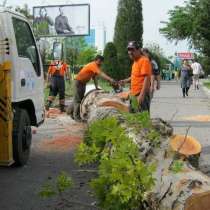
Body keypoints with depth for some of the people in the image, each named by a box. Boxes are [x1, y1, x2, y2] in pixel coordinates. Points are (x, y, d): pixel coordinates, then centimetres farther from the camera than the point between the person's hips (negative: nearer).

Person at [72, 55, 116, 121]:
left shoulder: (96, 66, 5)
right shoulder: (93, 65, -25)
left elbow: (94, 77, 7)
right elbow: (101, 74, -39)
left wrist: (96, 87, -1)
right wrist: (110, 79, -47)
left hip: (83, 82, 10)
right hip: (79, 81, -10)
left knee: (81, 98, 13)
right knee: (77, 99, -8)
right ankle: (76, 116, -6)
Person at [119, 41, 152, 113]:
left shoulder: (144, 60, -12)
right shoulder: (135, 61, 17)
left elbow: (147, 78, -20)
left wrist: (142, 95, -26)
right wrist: (125, 81, 12)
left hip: (141, 95, -10)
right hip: (134, 95, 10)